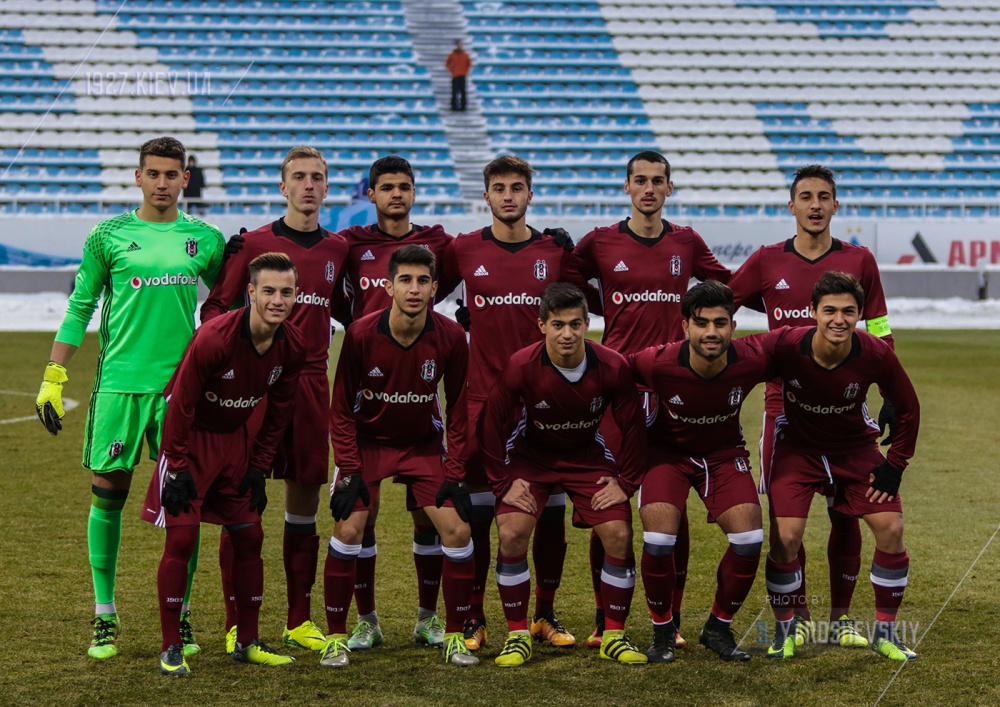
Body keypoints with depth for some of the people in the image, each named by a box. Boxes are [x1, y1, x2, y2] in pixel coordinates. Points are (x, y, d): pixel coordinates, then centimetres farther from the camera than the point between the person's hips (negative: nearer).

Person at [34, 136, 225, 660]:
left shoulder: (205, 239, 7)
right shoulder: (108, 236, 3)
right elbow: (79, 308, 6)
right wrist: (52, 380, 1)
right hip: (119, 381, -1)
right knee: (108, 492, 0)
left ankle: (180, 615, 10)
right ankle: (104, 617, 8)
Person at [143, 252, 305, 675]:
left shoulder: (292, 348, -10)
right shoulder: (214, 338, -28)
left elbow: (278, 413, 4)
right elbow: (180, 405, -20)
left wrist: (258, 468, 3)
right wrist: (178, 470, -16)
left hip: (235, 440, 6)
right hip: (191, 437, -6)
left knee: (249, 537, 5)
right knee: (181, 539, -9)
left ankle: (247, 643, 16)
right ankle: (171, 648, 0)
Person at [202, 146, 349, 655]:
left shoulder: (338, 249, 12)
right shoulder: (254, 244, 0)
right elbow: (216, 307, 2)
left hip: (311, 382, 4)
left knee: (305, 498, 8)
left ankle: (299, 621, 16)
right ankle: (236, 623, 3)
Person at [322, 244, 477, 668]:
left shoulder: (450, 338, -15)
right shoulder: (361, 335, -18)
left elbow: (457, 411, -4)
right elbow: (342, 410, -8)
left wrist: (454, 475, -8)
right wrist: (349, 470, -14)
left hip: (423, 444, 2)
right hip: (367, 441, -1)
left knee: (457, 530, -9)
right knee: (348, 530, -16)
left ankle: (453, 637, 6)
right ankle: (336, 637, 0)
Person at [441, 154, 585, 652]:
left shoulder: (555, 250, 5)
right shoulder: (463, 250, 3)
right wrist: (455, 318, 1)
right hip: (483, 398, -1)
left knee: (551, 512, 3)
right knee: (477, 513, -1)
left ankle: (545, 615, 16)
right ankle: (473, 619, 8)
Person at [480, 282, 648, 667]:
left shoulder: (612, 367, -22)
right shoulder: (520, 367, -26)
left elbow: (633, 426, -7)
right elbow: (491, 424, -13)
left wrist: (626, 481, -7)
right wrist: (504, 482, -12)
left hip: (588, 455, 1)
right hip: (531, 455, -1)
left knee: (619, 534, -12)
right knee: (511, 534, -19)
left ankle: (613, 636, 4)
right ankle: (518, 635, -3)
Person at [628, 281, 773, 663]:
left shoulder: (752, 359, -26)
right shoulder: (659, 363, -31)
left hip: (725, 452, 2)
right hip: (667, 451, -2)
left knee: (749, 540, -12)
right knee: (659, 542, -19)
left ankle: (718, 628, 13)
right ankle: (662, 631, 7)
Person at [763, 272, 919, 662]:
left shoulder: (876, 355, -24)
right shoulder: (786, 347, -29)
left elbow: (908, 408, -7)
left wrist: (894, 466, -8)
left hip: (856, 447, 2)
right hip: (798, 446, -1)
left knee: (891, 529, -9)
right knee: (785, 538, -14)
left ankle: (885, 632, 9)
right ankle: (784, 630, 9)